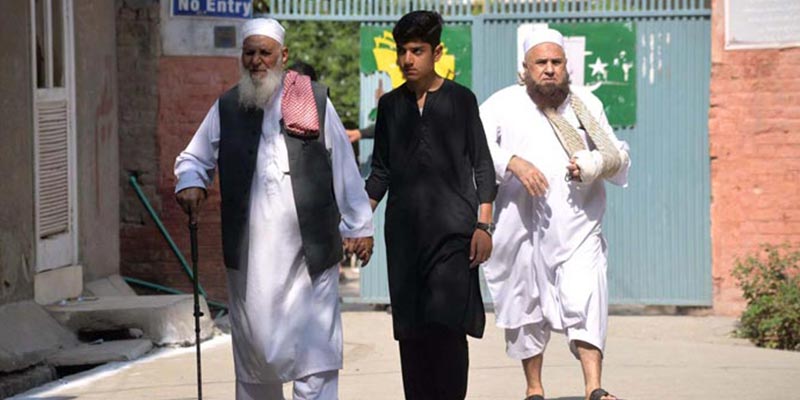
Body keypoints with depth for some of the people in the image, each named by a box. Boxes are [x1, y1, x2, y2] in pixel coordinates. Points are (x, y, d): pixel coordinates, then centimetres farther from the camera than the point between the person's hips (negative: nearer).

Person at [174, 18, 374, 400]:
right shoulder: (226, 108, 7)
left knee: (314, 342, -4)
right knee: (255, 341, 5)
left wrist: (358, 226, 7)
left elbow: (343, 168, 6)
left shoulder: (316, 102, 3)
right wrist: (189, 182, -6)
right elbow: (194, 158, 16)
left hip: (309, 249, -2)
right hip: (250, 250, 2)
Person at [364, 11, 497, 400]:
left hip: (452, 229, -3)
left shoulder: (460, 99, 4)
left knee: (447, 323, -15)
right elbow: (381, 171, 16)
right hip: (404, 231, 4)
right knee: (411, 331, 2)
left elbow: (482, 166, 4)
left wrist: (483, 225, -4)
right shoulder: (391, 104, 13)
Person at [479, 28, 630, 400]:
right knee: (527, 307, 8)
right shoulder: (503, 104, 2)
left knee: (584, 300, -16)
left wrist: (594, 165, -10)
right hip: (523, 228, 0)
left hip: (578, 229, 0)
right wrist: (513, 162, -28)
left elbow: (619, 156, 12)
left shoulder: (587, 104, 11)